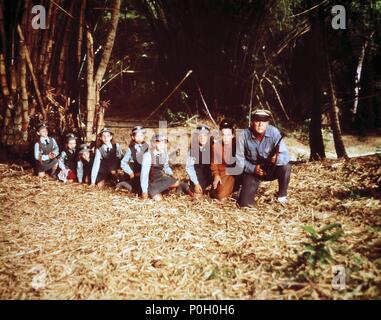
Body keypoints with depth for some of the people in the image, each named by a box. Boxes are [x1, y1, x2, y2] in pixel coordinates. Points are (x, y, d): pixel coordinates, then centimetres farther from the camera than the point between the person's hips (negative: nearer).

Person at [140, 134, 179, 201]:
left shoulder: (164, 154, -9)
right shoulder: (147, 156, -25)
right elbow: (144, 173, -23)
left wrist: (171, 174, -5)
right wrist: (144, 191, -20)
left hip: (160, 177, 5)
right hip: (150, 181, -5)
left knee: (176, 183, -14)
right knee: (158, 199, -21)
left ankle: (161, 189, 10)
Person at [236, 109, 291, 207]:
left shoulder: (274, 132, -20)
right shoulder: (244, 135, -20)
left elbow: (285, 155, -25)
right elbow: (239, 158, -12)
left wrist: (277, 159, -47)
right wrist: (253, 169, -26)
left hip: (271, 169, 1)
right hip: (251, 171, -1)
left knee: (286, 167, -30)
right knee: (245, 204, -12)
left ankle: (282, 196, -3)